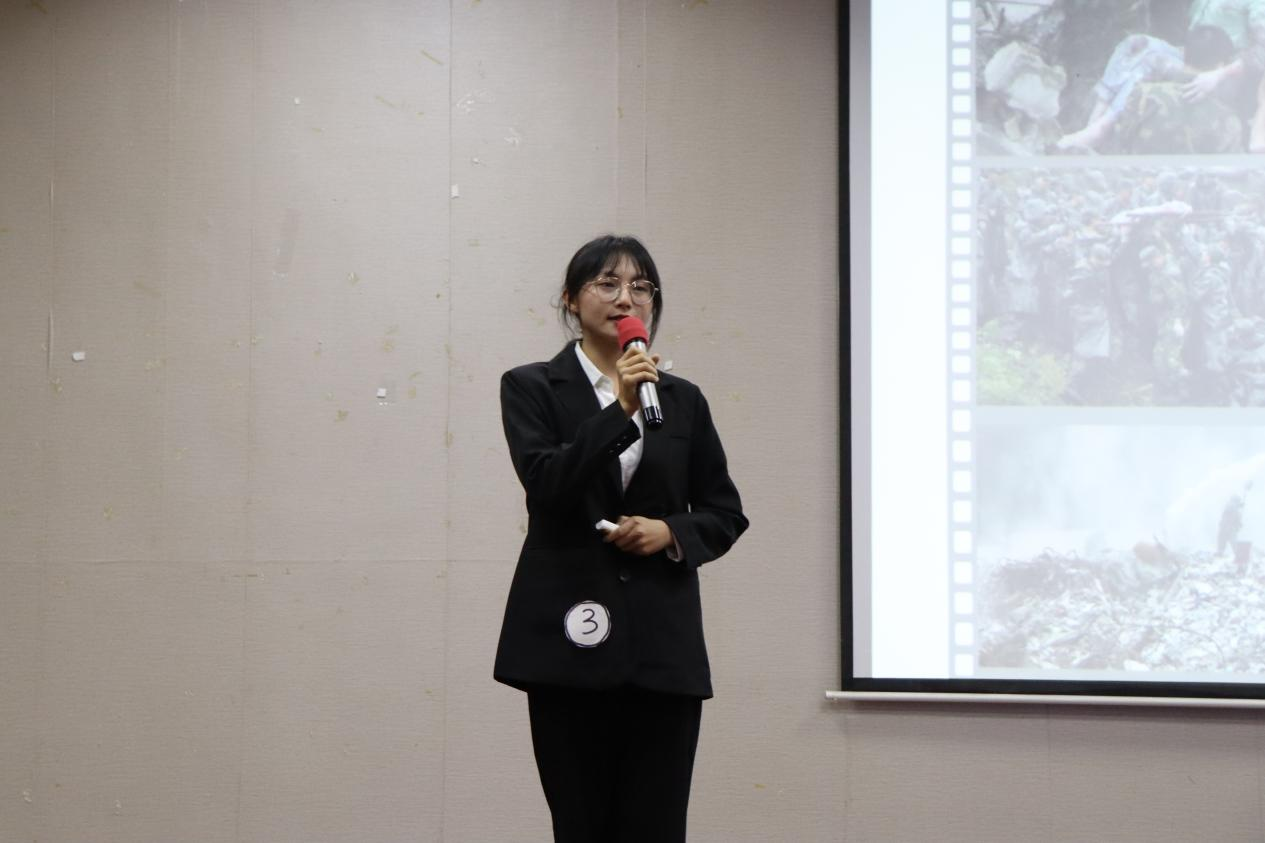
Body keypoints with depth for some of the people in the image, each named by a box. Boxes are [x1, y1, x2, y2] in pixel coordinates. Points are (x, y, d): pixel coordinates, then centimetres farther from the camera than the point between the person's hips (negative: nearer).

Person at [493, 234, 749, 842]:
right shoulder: (532, 387, 4)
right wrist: (620, 410, -20)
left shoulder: (682, 399, 13)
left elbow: (726, 513, 15)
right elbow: (545, 483, -12)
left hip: (664, 643, 3)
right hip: (572, 638, -2)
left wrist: (673, 531, -5)